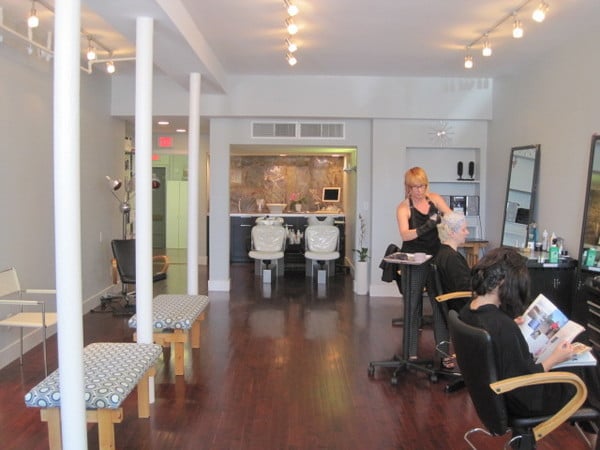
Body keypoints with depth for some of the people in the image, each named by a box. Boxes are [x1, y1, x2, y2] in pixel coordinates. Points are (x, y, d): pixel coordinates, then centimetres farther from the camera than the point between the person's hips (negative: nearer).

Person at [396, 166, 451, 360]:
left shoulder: (434, 199, 4)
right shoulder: (403, 208, -7)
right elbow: (405, 235, -22)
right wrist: (427, 226, -36)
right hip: (414, 262, -3)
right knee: (413, 306, 5)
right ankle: (411, 353, 14)